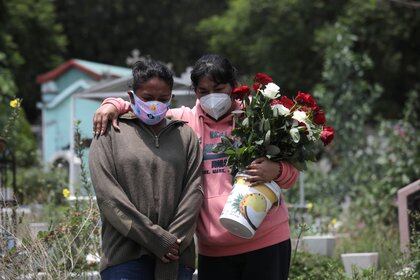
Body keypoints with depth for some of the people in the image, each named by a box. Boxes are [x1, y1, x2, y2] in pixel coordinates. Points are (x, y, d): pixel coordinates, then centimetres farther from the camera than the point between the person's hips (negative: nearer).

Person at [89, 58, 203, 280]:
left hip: (176, 258, 2)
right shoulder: (110, 134, 6)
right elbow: (108, 195, -4)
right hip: (125, 256, -2)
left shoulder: (185, 136, 15)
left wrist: (174, 242, -7)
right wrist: (158, 240, -10)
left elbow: (194, 190, 6)